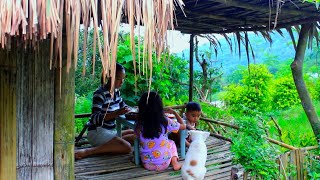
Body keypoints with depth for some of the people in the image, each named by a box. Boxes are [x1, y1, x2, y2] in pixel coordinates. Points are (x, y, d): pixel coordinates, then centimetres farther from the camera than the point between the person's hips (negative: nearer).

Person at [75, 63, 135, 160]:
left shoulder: (116, 92, 7)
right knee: (127, 147, -26)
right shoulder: (100, 93, -18)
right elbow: (95, 119, -25)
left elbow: (123, 106, 23)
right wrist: (116, 113, -34)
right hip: (97, 132, -9)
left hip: (111, 131, 9)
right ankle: (86, 152, -29)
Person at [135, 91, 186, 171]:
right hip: (163, 164, -2)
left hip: (147, 165, 2)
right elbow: (183, 126, 3)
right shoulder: (166, 122, -13)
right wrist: (174, 112, 17)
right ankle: (175, 162, 9)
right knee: (171, 142, 27)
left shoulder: (140, 124, -10)